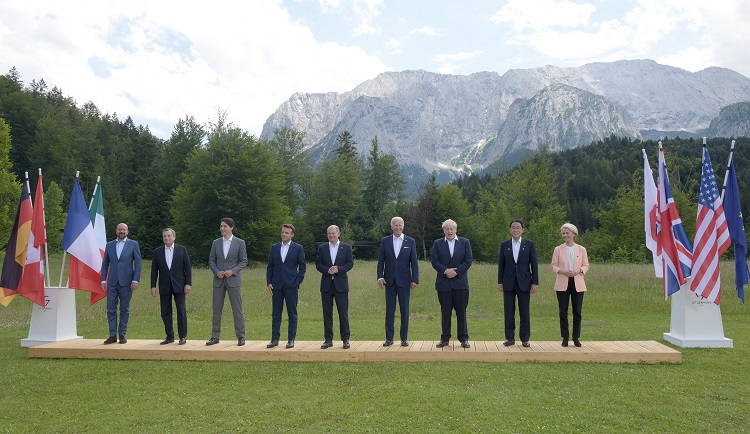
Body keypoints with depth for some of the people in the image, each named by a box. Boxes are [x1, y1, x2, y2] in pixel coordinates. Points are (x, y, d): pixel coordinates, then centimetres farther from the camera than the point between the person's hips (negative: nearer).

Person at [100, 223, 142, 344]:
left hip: (126, 282, -2)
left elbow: (138, 263, -1)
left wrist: (135, 280, -9)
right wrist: (103, 280, 3)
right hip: (112, 283, 3)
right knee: (111, 309, 2)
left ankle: (122, 334, 12)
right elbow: (105, 264, 12)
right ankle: (112, 335, 9)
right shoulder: (109, 245, 10)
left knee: (124, 310, 4)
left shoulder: (133, 244, 2)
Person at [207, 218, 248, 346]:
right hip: (218, 280, 3)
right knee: (216, 309, 6)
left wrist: (233, 271, -14)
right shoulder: (216, 242, 8)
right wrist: (217, 272, -8)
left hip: (233, 279, -3)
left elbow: (244, 261, 0)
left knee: (237, 309, -1)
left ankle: (241, 337, 7)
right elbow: (211, 261, 10)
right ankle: (215, 337, 14)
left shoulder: (240, 242, -1)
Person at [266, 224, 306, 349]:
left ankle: (291, 339, 10)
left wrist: (297, 282, -6)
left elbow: (302, 267, 1)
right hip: (276, 286, 3)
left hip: (291, 286, -3)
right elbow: (270, 266, 11)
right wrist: (269, 282, 2)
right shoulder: (274, 247, 10)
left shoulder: (298, 248, 1)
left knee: (292, 314, 3)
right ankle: (275, 339, 12)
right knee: (276, 314, 6)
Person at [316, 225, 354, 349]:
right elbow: (318, 264, 4)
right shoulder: (322, 248, 9)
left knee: (343, 312, -1)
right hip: (326, 284, 2)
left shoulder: (346, 247, 6)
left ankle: (345, 339, 7)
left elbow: (350, 263, 0)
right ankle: (328, 339, 11)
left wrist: (338, 269, -15)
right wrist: (328, 270, -13)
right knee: (327, 313, 4)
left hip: (341, 284, -2)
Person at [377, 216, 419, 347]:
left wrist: (415, 280, -5)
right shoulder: (385, 241, 5)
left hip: (404, 281, -1)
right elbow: (380, 261, 5)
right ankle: (389, 338, 10)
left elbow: (414, 262, 0)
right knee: (389, 310, 4)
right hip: (390, 281, 1)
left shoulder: (410, 241, 2)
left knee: (404, 310, 3)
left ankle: (404, 338, 11)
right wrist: (380, 277, -5)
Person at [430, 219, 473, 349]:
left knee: (461, 312, 2)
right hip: (443, 283, 1)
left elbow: (468, 261, -1)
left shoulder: (465, 242, 6)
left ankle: (463, 339, 8)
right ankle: (445, 338, 12)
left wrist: (456, 272, -11)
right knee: (445, 312, 5)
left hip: (460, 282, -1)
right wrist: (445, 271, -14)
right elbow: (435, 261, 0)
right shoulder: (437, 243, 8)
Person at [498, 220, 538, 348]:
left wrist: (535, 282, -4)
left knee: (524, 313, 3)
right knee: (509, 313, 4)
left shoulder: (529, 244, 2)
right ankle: (510, 338, 12)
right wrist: (500, 282, 2)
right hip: (508, 283, 1)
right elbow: (501, 264, 7)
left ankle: (525, 338, 11)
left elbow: (534, 264, 1)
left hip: (524, 283, -1)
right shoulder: (504, 245, 6)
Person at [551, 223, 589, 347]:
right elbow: (554, 265, 4)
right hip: (562, 284, 0)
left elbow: (586, 265, 7)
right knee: (563, 312, 1)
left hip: (578, 284, 0)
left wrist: (579, 270, -14)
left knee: (577, 312, 3)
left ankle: (576, 338, 13)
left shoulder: (581, 249, 5)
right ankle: (565, 338, 11)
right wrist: (561, 271, -15)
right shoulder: (558, 249, 4)